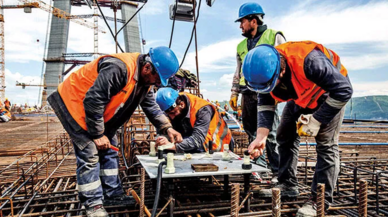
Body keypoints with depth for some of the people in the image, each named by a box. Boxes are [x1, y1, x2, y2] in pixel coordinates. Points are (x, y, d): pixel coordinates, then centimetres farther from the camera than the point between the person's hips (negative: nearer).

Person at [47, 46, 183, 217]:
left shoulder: (145, 79, -4)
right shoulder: (119, 69, -35)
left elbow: (152, 107, 3)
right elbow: (93, 101, -33)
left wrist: (167, 128, -10)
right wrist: (97, 134, -23)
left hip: (97, 110, 9)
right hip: (74, 102, -9)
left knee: (109, 151, 10)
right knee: (90, 155, -10)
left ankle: (112, 194, 21)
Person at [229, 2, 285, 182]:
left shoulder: (274, 37, 3)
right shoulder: (241, 45, 20)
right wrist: (234, 93, 16)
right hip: (247, 94, 6)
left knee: (270, 133, -6)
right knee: (251, 132, 9)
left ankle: (278, 171, 4)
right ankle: (258, 166, 22)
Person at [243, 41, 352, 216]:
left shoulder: (309, 61, -42)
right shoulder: (265, 71, -22)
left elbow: (343, 90, -32)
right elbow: (265, 105, -13)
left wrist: (316, 120, -31)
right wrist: (261, 136, -24)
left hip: (331, 92, -6)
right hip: (300, 96, 6)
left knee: (326, 143, -13)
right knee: (285, 136, 5)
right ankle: (288, 185, 19)